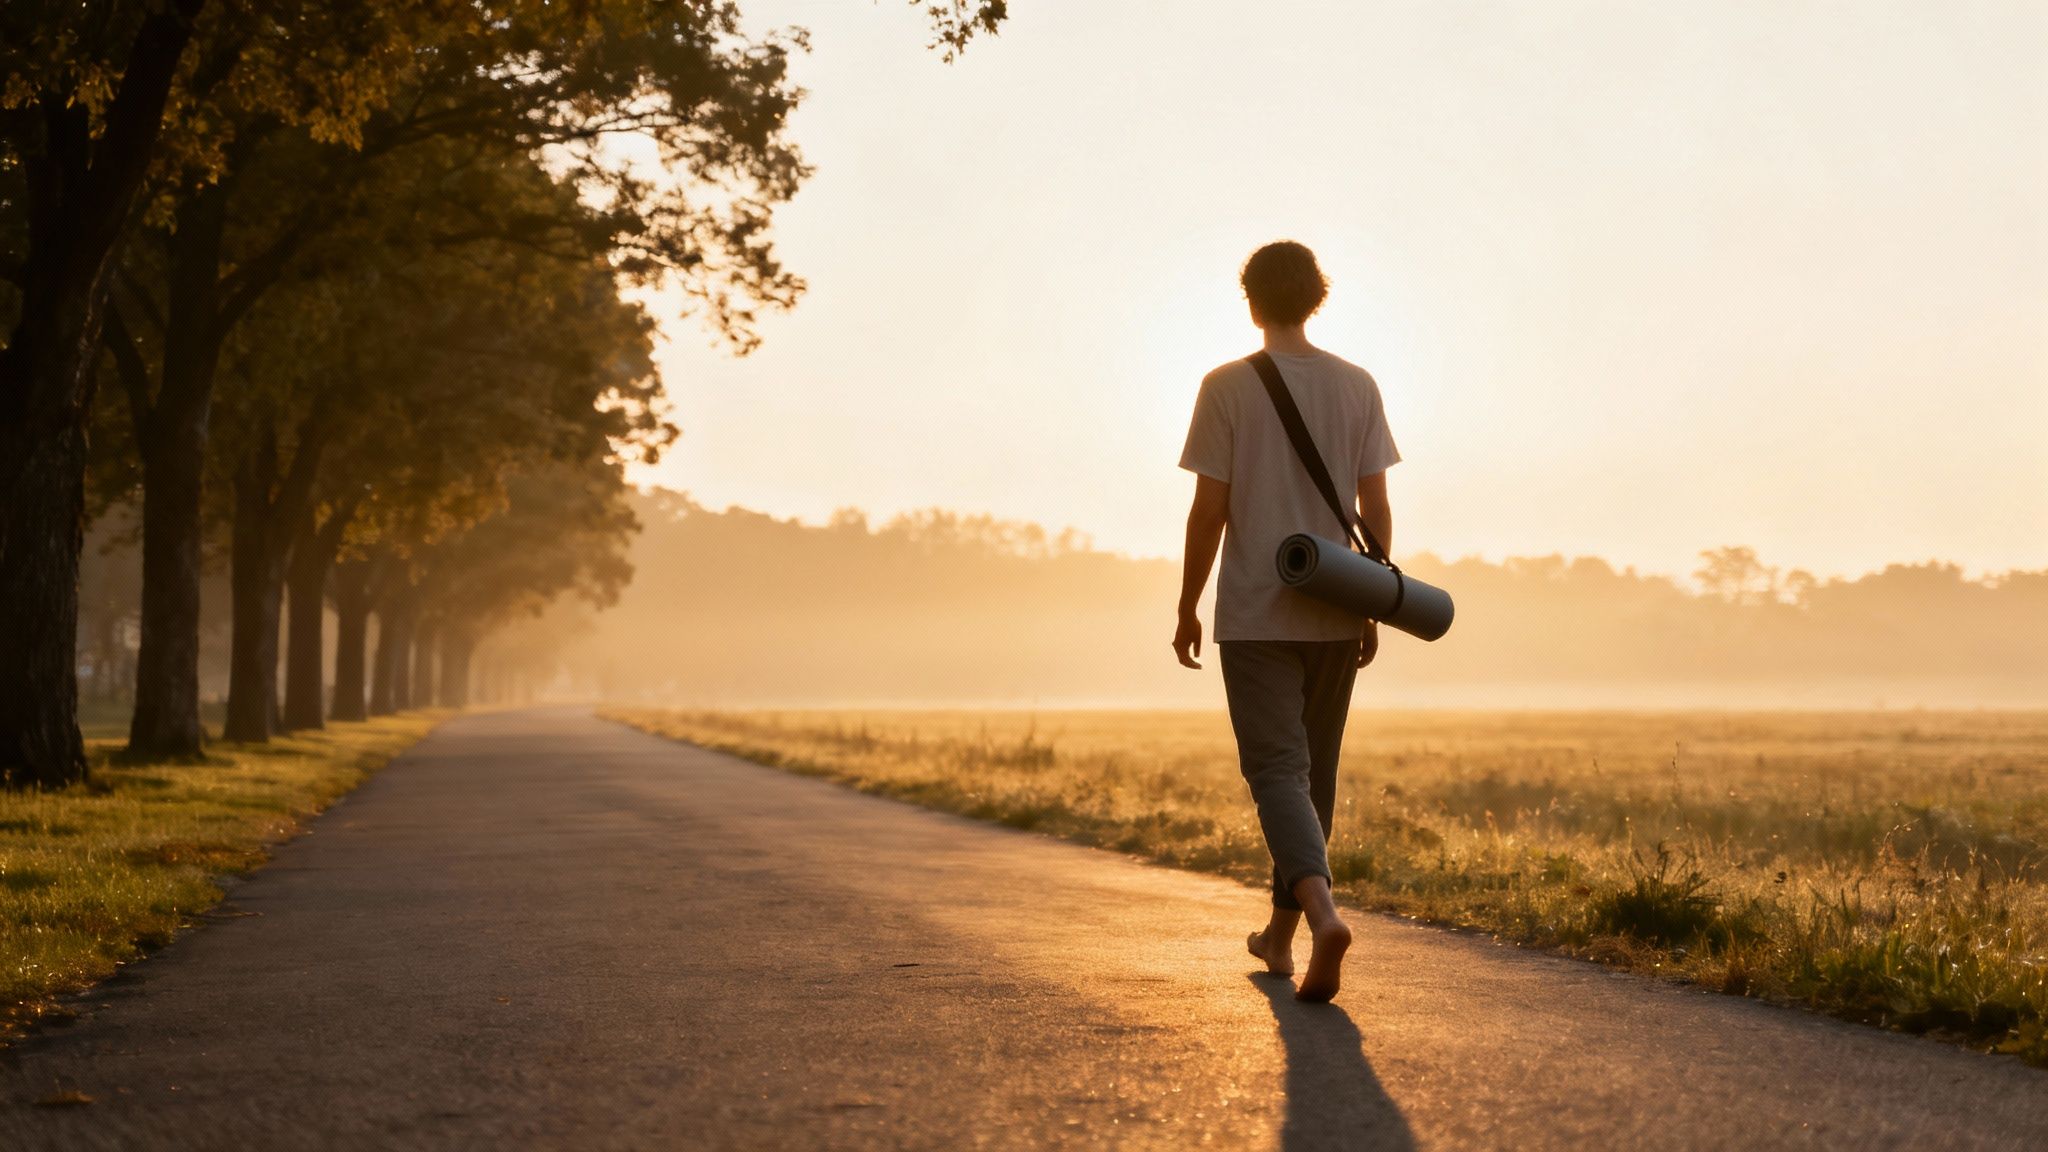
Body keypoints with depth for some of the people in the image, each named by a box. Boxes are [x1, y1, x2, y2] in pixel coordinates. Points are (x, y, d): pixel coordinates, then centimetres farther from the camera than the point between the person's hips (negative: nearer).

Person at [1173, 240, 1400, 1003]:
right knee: (1315, 774, 15)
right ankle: (1281, 931, 25)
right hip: (1334, 616, 4)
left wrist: (1187, 608, 2)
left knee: (1278, 771, -6)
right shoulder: (1357, 387, 4)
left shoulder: (1228, 387, -6)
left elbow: (1209, 509, -8)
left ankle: (1322, 911, -29)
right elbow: (1376, 509, 3)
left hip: (1254, 617, -4)